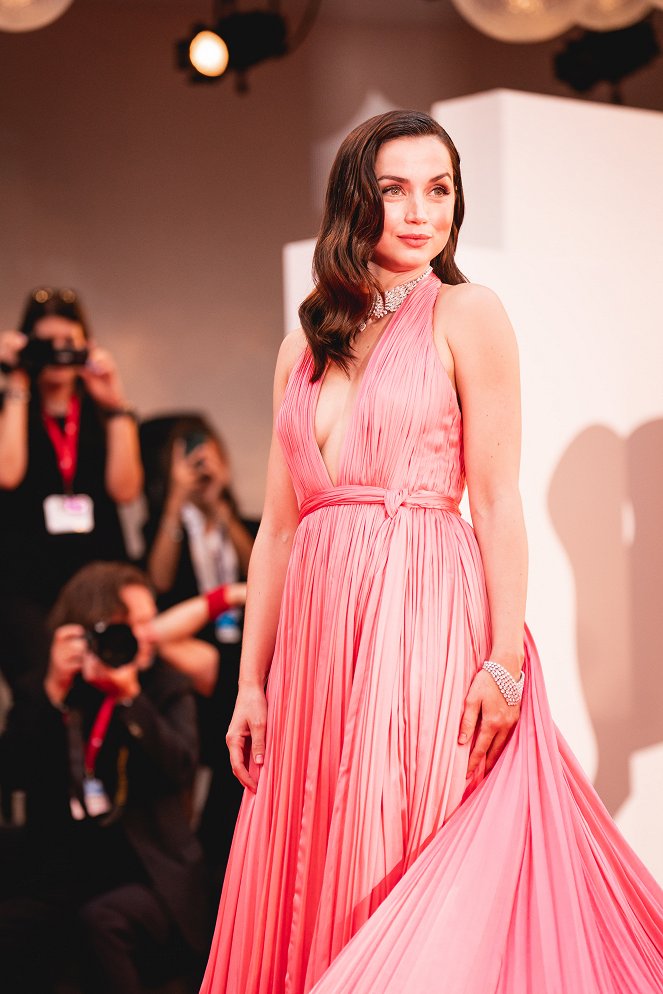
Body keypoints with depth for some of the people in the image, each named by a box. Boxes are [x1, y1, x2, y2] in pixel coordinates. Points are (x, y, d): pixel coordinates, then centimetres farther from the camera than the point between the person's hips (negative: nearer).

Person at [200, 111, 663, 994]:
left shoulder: (466, 314, 1)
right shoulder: (304, 349, 15)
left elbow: (497, 500, -6)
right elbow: (278, 527, 13)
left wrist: (506, 661, -15)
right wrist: (251, 682, 9)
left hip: (428, 622, -5)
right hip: (318, 628, 5)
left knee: (424, 892, -1)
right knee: (321, 887, 9)